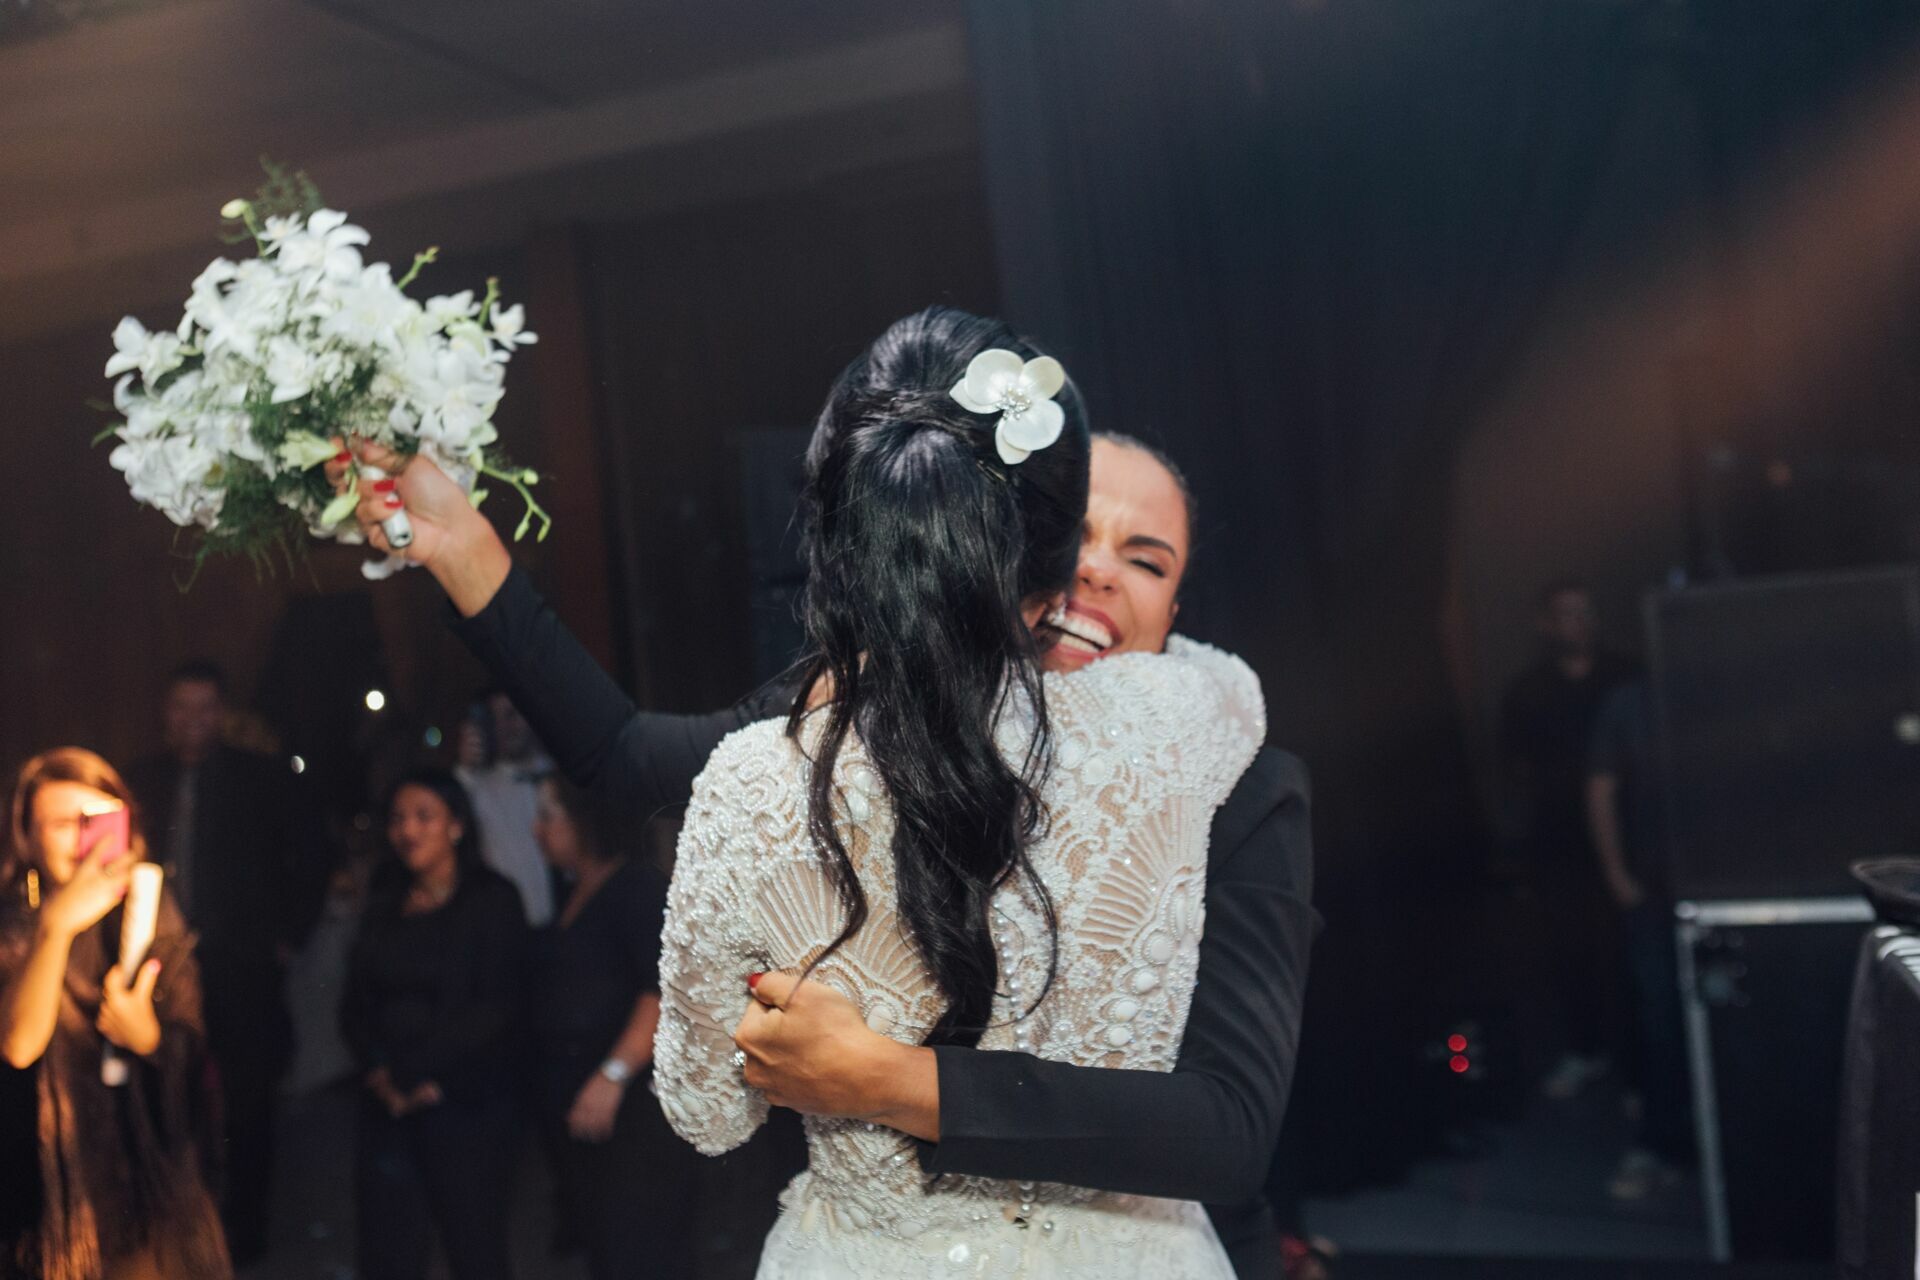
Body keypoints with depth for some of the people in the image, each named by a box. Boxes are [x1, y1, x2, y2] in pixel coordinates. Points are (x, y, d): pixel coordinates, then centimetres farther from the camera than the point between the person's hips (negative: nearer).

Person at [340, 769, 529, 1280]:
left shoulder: (491, 899, -1)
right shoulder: (384, 903, 14)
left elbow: (495, 1007, -9)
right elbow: (356, 1003, 10)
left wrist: (412, 1072, -10)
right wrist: (380, 1073, -7)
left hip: (467, 1104, -4)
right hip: (389, 1106, 4)